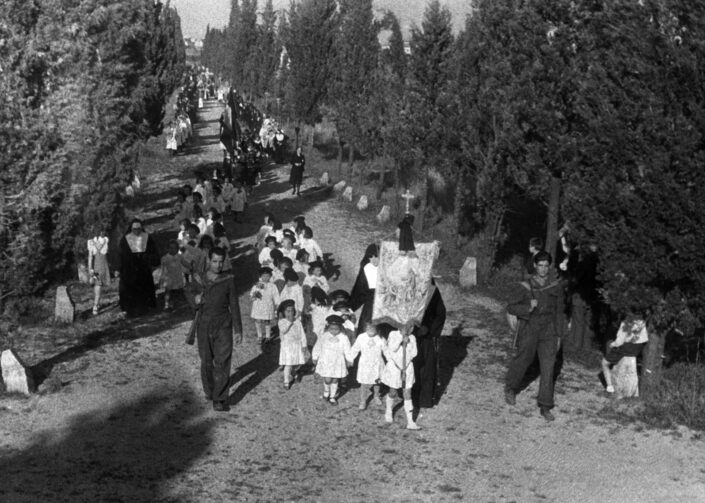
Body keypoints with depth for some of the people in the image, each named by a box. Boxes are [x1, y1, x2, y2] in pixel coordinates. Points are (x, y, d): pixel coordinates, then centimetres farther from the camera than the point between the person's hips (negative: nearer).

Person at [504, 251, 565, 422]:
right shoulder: (526, 287, -6)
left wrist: (558, 335, 13)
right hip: (529, 332, -2)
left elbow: (558, 312, 12)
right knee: (522, 361, 11)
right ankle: (510, 389, 41)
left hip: (548, 333, 2)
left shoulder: (556, 287, 2)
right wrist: (528, 307, -23)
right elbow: (511, 308, -5)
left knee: (548, 368, -3)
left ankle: (545, 407, 3)